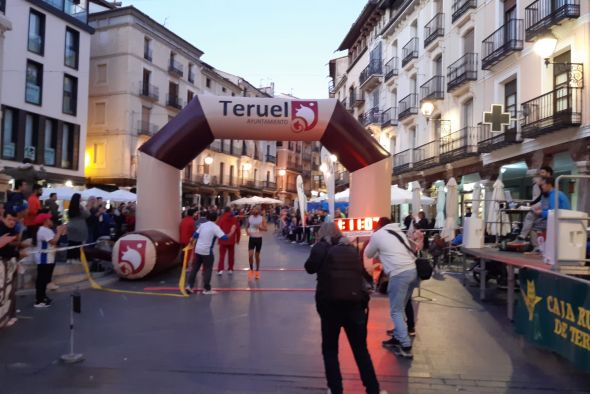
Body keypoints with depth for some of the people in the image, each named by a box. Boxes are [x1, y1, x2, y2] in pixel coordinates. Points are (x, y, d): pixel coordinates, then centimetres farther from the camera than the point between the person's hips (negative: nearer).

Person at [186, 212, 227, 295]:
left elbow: (195, 235, 16)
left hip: (198, 250, 6)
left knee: (195, 268, 14)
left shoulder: (202, 225, 8)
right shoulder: (215, 227, -10)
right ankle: (207, 289, 6)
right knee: (208, 270, 4)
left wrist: (192, 243, 35)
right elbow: (224, 237, -20)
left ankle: (190, 286, 16)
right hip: (207, 251, -6)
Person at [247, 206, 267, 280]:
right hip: (251, 238, 1)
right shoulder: (249, 217, 2)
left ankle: (257, 271, 23)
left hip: (259, 238, -1)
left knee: (257, 255, 9)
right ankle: (251, 270, 10)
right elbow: (247, 226, 14)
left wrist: (259, 227, -28)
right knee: (250, 255, -9)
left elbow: (265, 229, -10)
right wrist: (247, 231, -7)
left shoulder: (262, 219, -6)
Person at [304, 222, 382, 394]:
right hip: (356, 302, 3)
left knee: (330, 350, 14)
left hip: (331, 304, -3)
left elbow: (310, 268, 14)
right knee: (361, 350, 16)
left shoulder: (321, 248, 2)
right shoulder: (352, 249, 12)